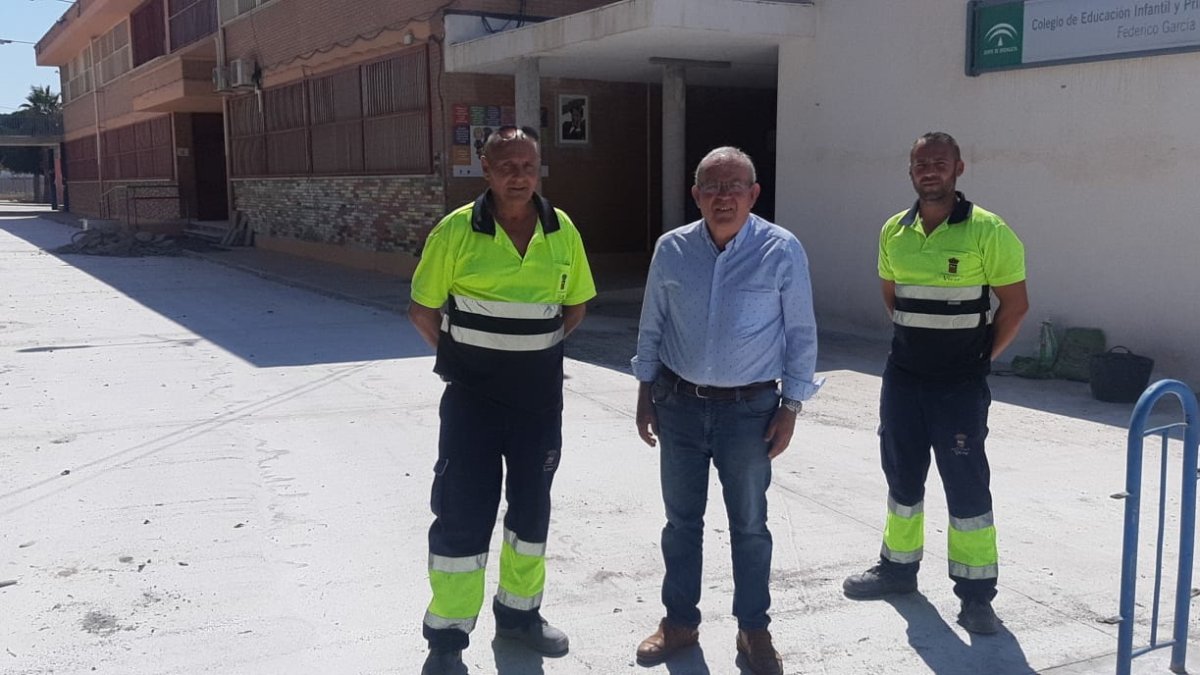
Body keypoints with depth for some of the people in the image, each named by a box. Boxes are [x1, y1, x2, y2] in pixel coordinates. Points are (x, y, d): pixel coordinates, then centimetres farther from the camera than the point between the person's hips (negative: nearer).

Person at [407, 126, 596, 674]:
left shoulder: (563, 231, -1)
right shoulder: (456, 231, -11)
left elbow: (575, 304, 12)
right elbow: (422, 309, -2)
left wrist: (534, 350, 6)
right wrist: (461, 356, 0)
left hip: (541, 392, 4)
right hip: (472, 393, -3)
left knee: (531, 503, 14)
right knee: (462, 510, -1)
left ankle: (519, 610, 33)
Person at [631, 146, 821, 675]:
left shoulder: (782, 250, -10)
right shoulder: (671, 249, -2)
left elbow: (801, 335, -4)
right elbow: (651, 327, 8)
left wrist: (791, 407, -5)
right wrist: (646, 393, 9)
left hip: (749, 408, -2)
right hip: (680, 403, 3)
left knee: (749, 525, 10)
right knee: (681, 520, 14)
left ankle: (753, 630, 27)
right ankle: (679, 620, 30)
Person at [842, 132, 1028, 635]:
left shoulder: (986, 231, -12)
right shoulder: (894, 232, 5)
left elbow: (1015, 303, -6)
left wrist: (983, 358, -4)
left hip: (960, 385, -5)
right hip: (903, 379, 5)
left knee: (966, 484, -1)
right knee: (901, 475, 15)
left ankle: (976, 593, 10)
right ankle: (899, 566, 32)